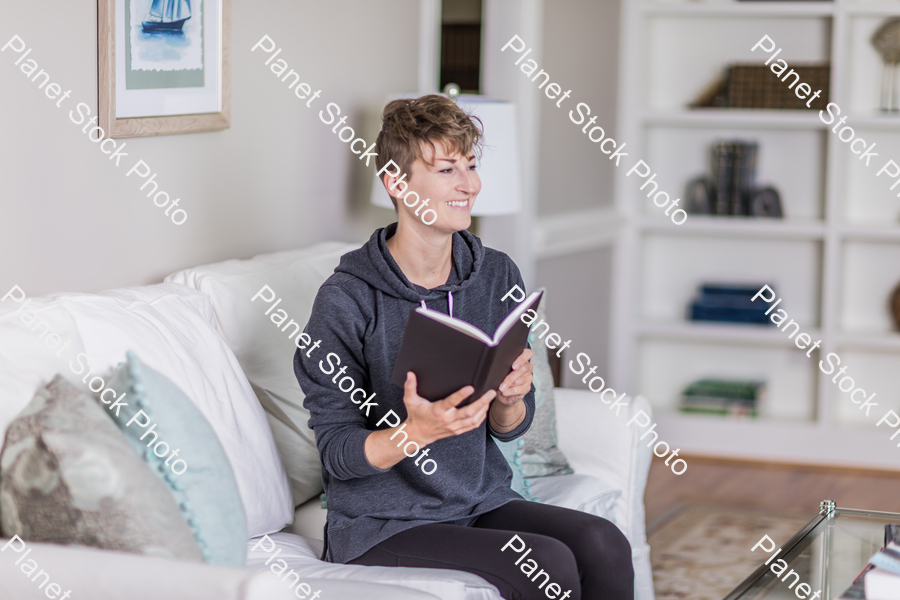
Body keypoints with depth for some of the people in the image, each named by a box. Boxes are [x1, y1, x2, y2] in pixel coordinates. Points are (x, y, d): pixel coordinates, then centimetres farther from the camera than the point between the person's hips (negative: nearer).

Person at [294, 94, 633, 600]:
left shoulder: (497, 276, 3)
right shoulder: (347, 301, -14)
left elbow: (509, 428, 8)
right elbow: (337, 453, -12)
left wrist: (510, 397, -16)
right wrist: (417, 431, -31)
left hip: (482, 499, 5)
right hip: (382, 523, -5)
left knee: (603, 544, -21)